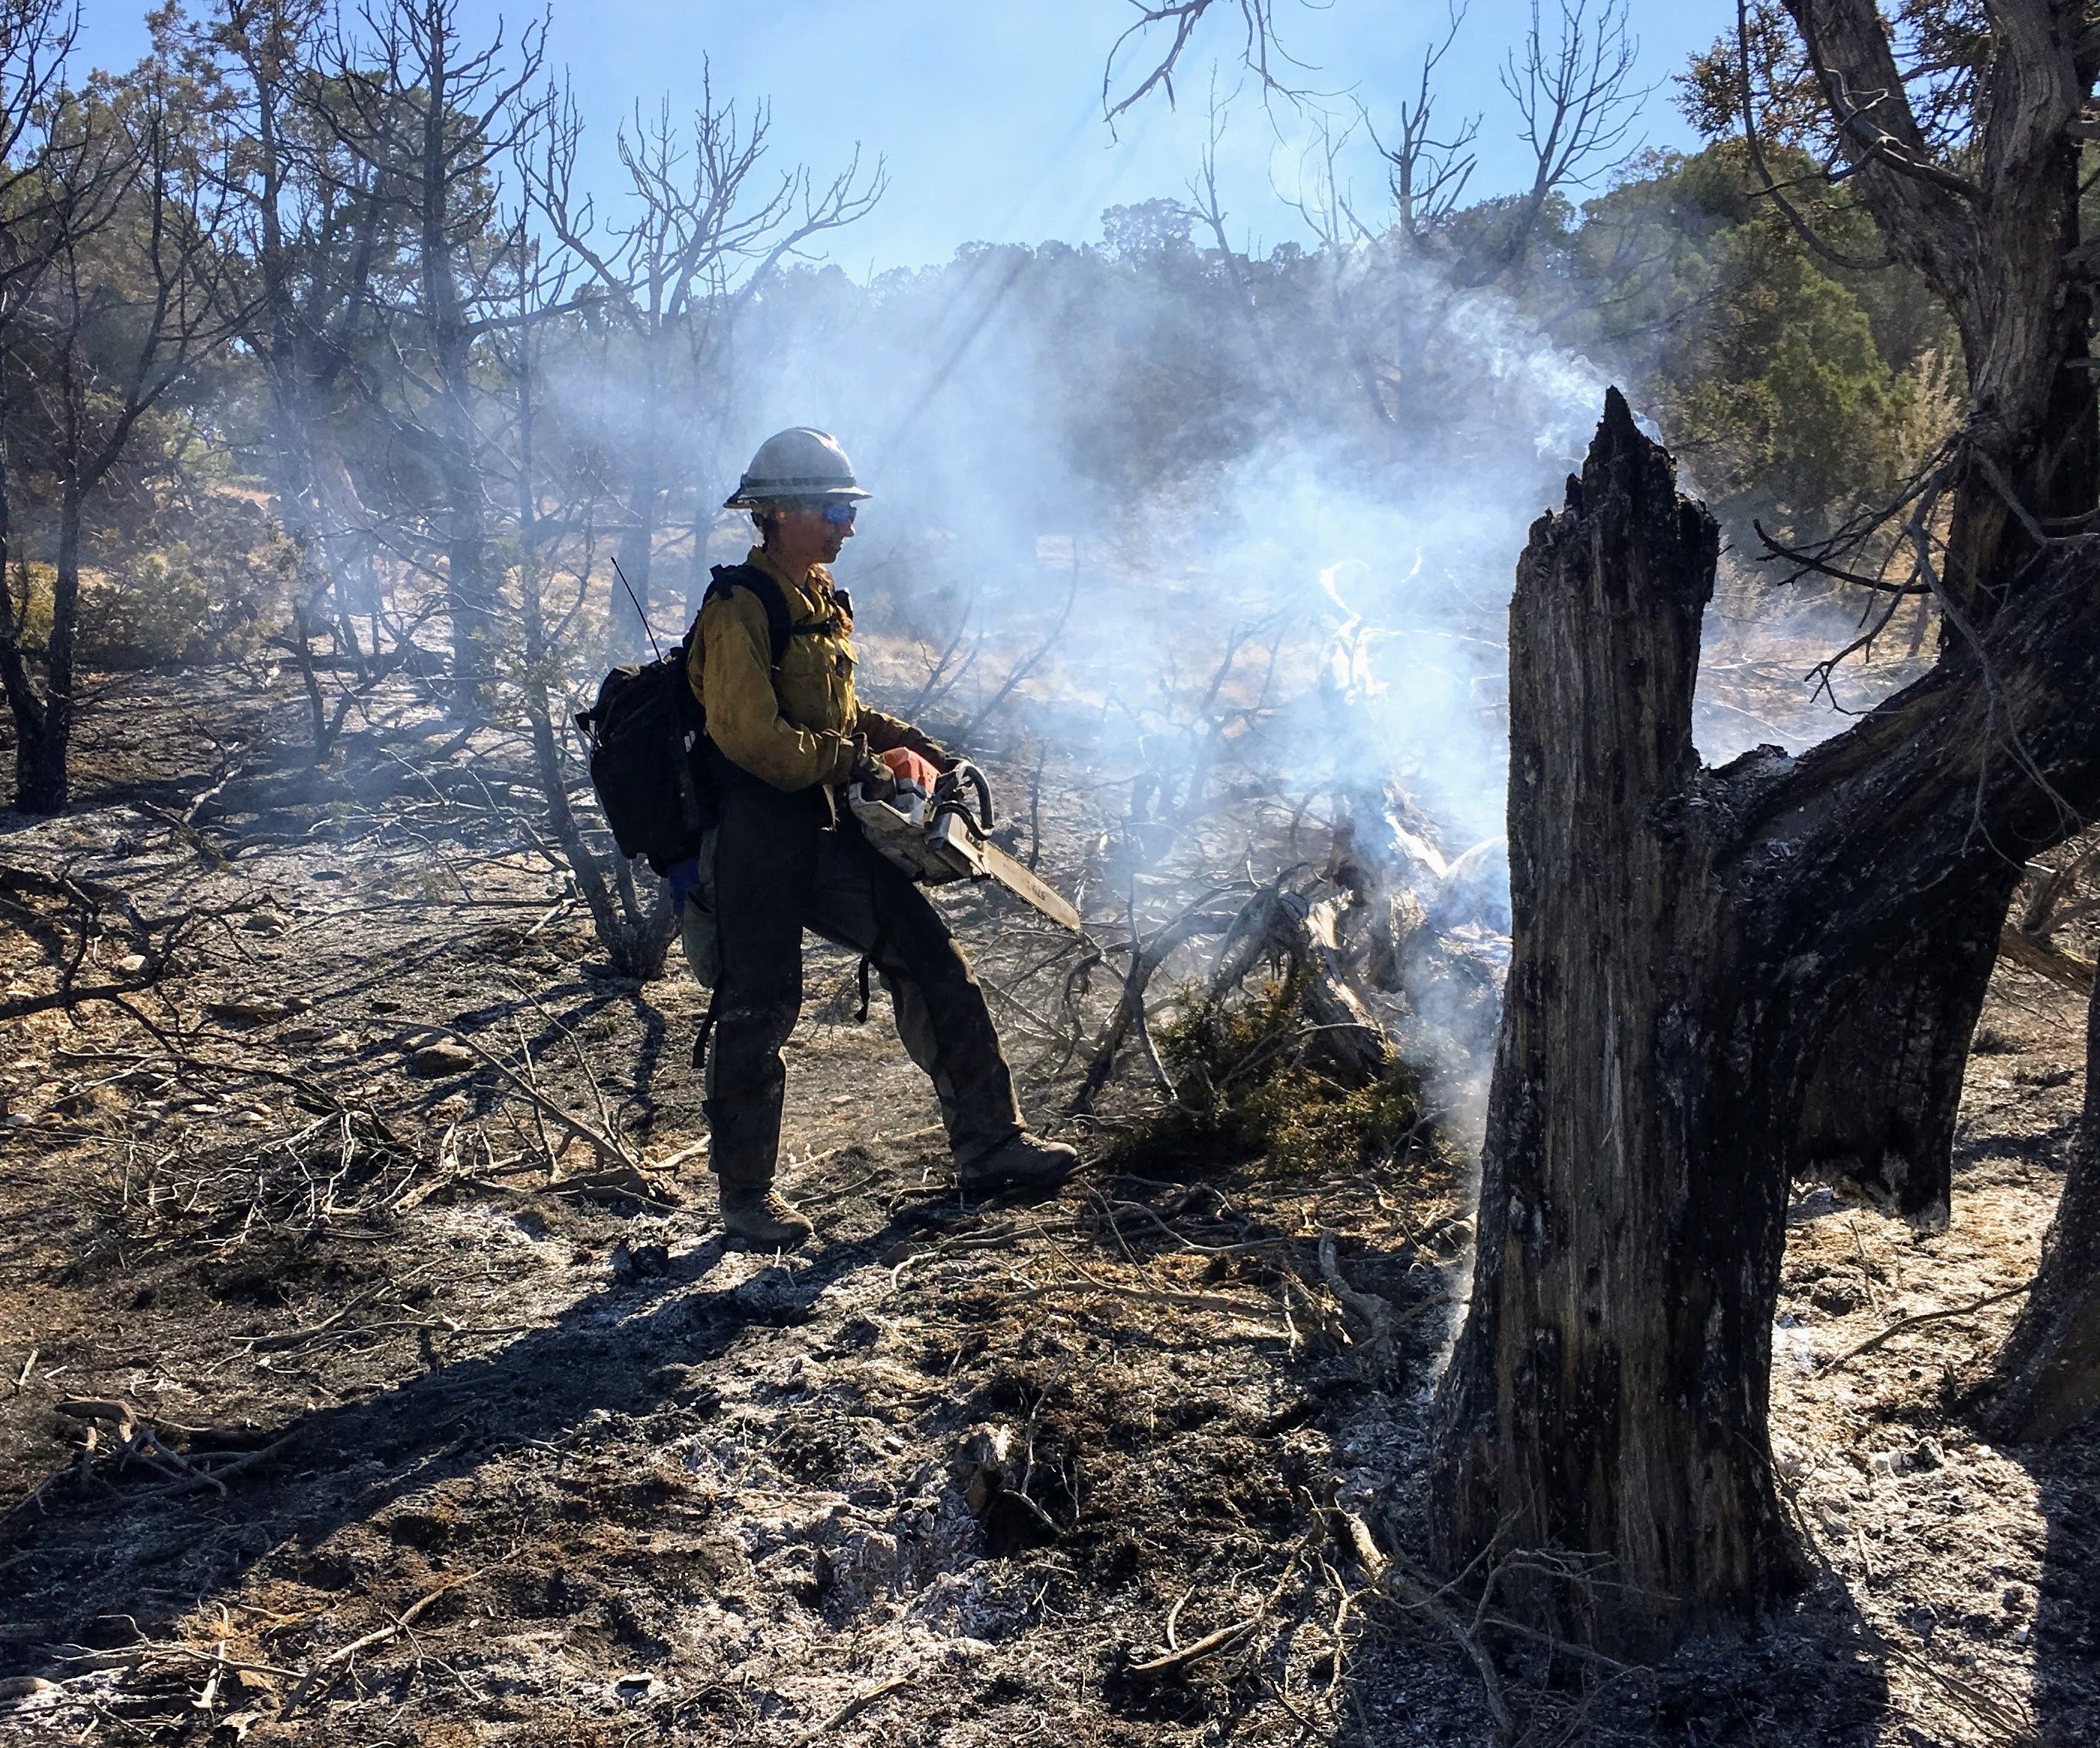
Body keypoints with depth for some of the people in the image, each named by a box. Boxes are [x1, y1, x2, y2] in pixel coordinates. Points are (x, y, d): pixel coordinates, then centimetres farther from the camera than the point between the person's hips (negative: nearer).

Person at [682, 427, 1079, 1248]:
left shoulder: (819, 598, 14)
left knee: (933, 960, 5)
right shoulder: (739, 609, -14)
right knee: (759, 1008, 1)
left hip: (826, 829, 9)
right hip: (756, 837, -8)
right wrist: (868, 765, -16)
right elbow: (753, 738, -23)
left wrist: (915, 748, 7)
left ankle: (988, 1143, 13)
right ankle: (745, 1193, 17)